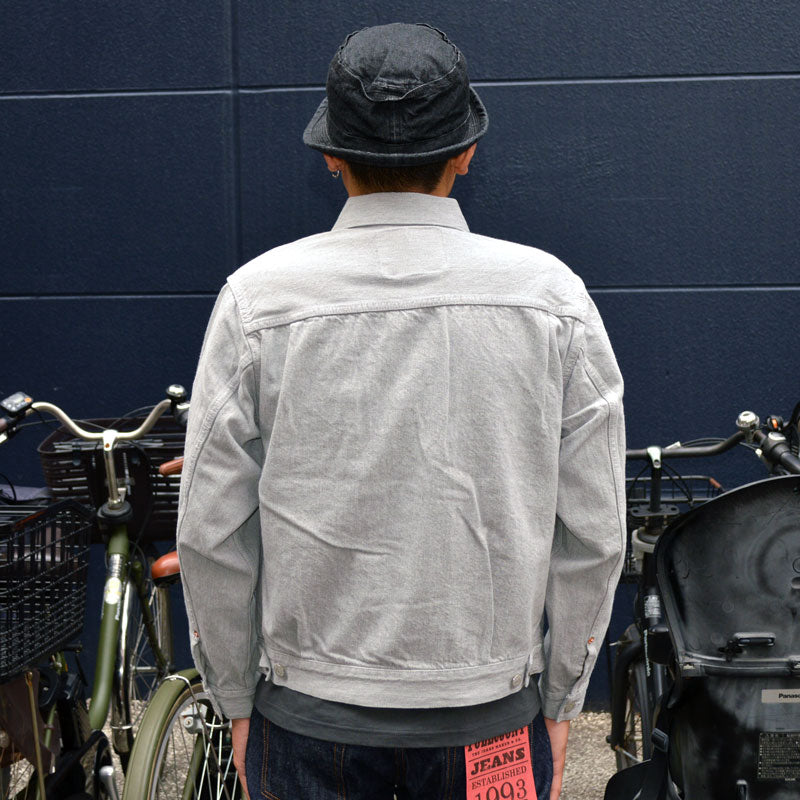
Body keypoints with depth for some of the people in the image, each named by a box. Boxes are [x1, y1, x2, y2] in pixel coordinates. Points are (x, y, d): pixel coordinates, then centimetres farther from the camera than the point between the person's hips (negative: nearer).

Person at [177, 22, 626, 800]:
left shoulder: (256, 299, -8)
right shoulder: (552, 297, -7)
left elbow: (213, 534, -5)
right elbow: (592, 533, -3)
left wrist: (237, 700, 8)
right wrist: (559, 700, 8)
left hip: (311, 712, 0)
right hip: (492, 711, 1)